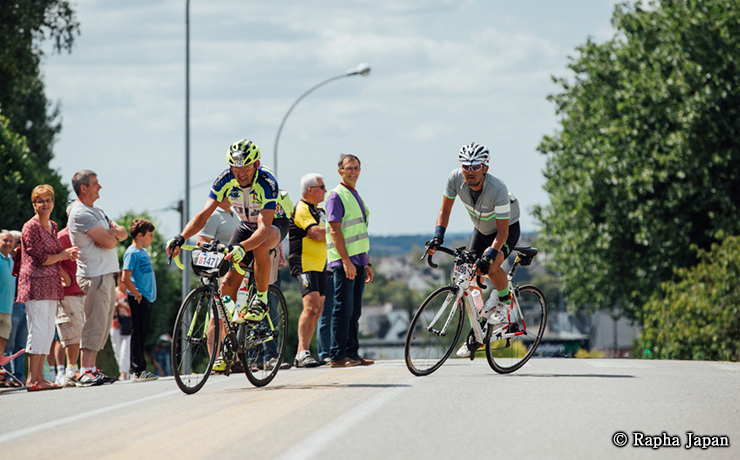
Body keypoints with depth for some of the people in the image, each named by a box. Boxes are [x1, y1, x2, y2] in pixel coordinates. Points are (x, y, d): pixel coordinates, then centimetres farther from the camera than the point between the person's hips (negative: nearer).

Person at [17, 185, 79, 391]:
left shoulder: (52, 226, 16)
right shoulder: (31, 227, -9)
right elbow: (42, 258, -14)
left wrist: (68, 254, 1)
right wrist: (65, 254, -3)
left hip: (51, 285, 9)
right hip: (35, 282, -9)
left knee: (48, 331, 6)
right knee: (38, 329, -12)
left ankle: (39, 377, 8)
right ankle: (32, 379, -12)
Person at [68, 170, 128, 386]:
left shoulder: (97, 212, 20)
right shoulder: (80, 213, -13)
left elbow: (123, 233, 12)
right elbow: (108, 242, -20)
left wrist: (112, 233, -10)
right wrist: (112, 234, 3)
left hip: (107, 274, 10)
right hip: (95, 275, -10)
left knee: (103, 325, 9)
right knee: (95, 324, -13)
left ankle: (91, 369, 12)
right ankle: (85, 371, -15)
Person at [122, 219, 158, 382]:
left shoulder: (144, 252, 17)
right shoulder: (132, 253, -11)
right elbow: (125, 278, -17)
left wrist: (150, 297, 16)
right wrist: (137, 295, -16)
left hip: (148, 299, 9)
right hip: (139, 300, -9)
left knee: (142, 334, 10)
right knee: (138, 334, -7)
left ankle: (140, 369, 14)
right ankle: (137, 371, -7)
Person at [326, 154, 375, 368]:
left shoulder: (357, 197, 20)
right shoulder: (336, 196, -7)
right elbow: (335, 231, -15)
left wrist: (367, 263, 22)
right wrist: (346, 261, -21)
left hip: (358, 262, 9)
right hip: (344, 261, -9)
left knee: (354, 311, 9)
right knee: (343, 309, -9)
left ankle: (352, 353, 12)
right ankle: (338, 356, -9)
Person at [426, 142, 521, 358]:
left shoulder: (497, 189, -38)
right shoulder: (455, 178, -24)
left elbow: (502, 231, -35)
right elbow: (445, 209, -10)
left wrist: (489, 256, -48)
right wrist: (438, 236, -25)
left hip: (507, 229, -5)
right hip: (481, 229, 6)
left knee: (490, 265, -34)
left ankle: (505, 299, -3)